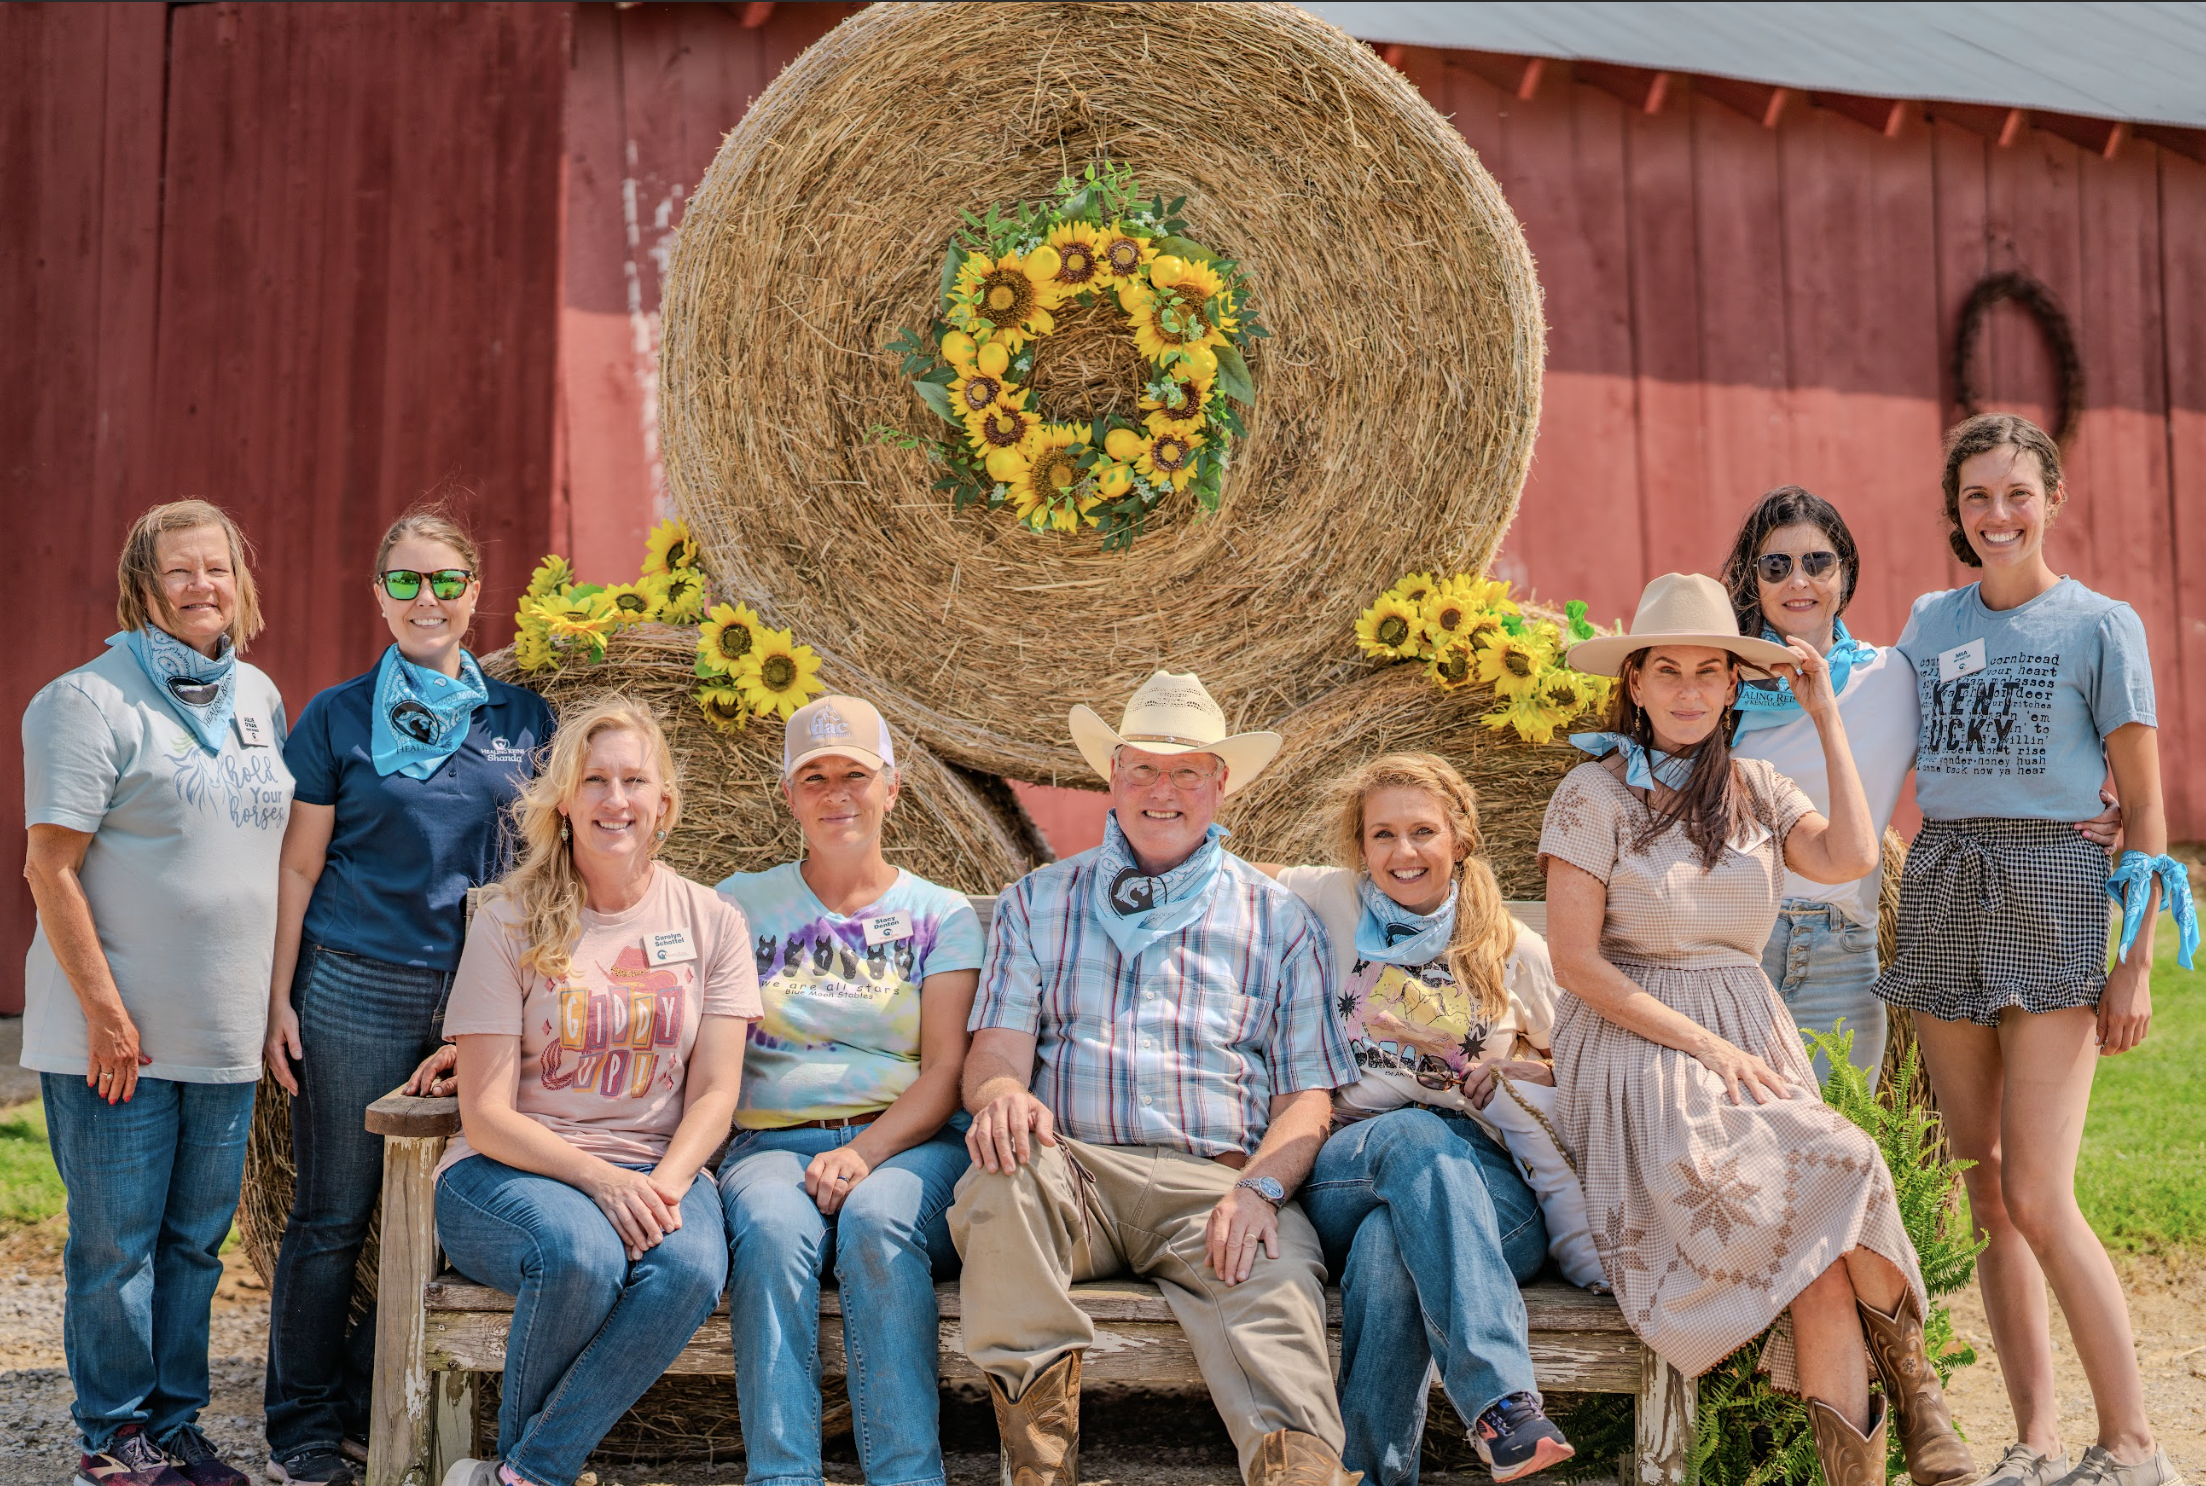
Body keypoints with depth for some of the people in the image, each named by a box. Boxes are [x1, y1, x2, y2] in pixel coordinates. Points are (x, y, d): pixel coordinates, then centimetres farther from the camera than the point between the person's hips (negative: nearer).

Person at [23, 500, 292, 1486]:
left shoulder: (259, 697, 12)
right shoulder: (90, 701, -9)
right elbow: (51, 867, -12)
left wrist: (271, 998, 13)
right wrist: (106, 1011, -16)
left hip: (225, 1033, 6)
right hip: (113, 1034, -6)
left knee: (197, 1238, 13)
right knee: (115, 1241, 4)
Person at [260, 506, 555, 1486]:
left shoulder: (521, 717, 7)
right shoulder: (339, 718, 1)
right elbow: (299, 868, 3)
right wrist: (277, 1000, -1)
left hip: (478, 997, 3)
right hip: (355, 992, -2)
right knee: (331, 1220, 3)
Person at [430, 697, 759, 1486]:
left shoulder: (711, 921, 6)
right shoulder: (510, 921, -1)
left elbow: (714, 1094, 1)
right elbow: (486, 1116, -6)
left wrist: (664, 1185, -19)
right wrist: (599, 1179, -21)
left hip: (657, 1166, 2)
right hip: (512, 1168, -2)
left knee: (692, 1266, -32)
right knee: (582, 1254, -35)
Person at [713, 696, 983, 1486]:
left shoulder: (941, 915, 14)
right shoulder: (744, 904, 18)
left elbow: (946, 1070, 3)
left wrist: (865, 1153, -15)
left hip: (909, 1144, -1)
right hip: (774, 1141, 1)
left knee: (877, 1218, -35)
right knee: (775, 1228, -33)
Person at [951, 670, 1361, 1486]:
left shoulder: (1279, 919, 19)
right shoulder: (1036, 902, 21)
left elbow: (1308, 1092, 11)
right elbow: (997, 1045, 8)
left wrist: (1260, 1187, -11)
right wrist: (1001, 1093, -19)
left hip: (1216, 1183, 0)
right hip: (1073, 1167, 1)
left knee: (1275, 1286, -33)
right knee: (1007, 1165, -35)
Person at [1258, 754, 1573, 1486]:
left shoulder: (1516, 951, 15)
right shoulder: (1332, 904, 14)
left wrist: (1528, 1072, 1)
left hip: (1487, 1185, 0)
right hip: (1348, 1172, 0)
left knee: (1391, 1240, -38)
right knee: (1416, 1134, -39)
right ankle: (1503, 1402, -50)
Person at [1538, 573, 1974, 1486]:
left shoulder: (1757, 791, 14)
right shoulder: (1595, 794, 0)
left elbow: (1851, 858, -7)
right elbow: (1574, 961, -6)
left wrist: (1825, 714, 3)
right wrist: (1705, 1043, -11)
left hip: (1751, 1045, 4)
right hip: (1638, 1059, -4)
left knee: (1817, 1230, -28)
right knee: (1836, 1170, -29)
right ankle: (1907, 1381, -14)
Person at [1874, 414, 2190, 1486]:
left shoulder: (2100, 626, 1)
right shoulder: (1929, 623, 13)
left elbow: (2144, 811, 0)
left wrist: (2136, 965, -5)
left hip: (2050, 892, -5)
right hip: (1942, 897, 5)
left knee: (2039, 1199, -11)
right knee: (1984, 1192, 5)